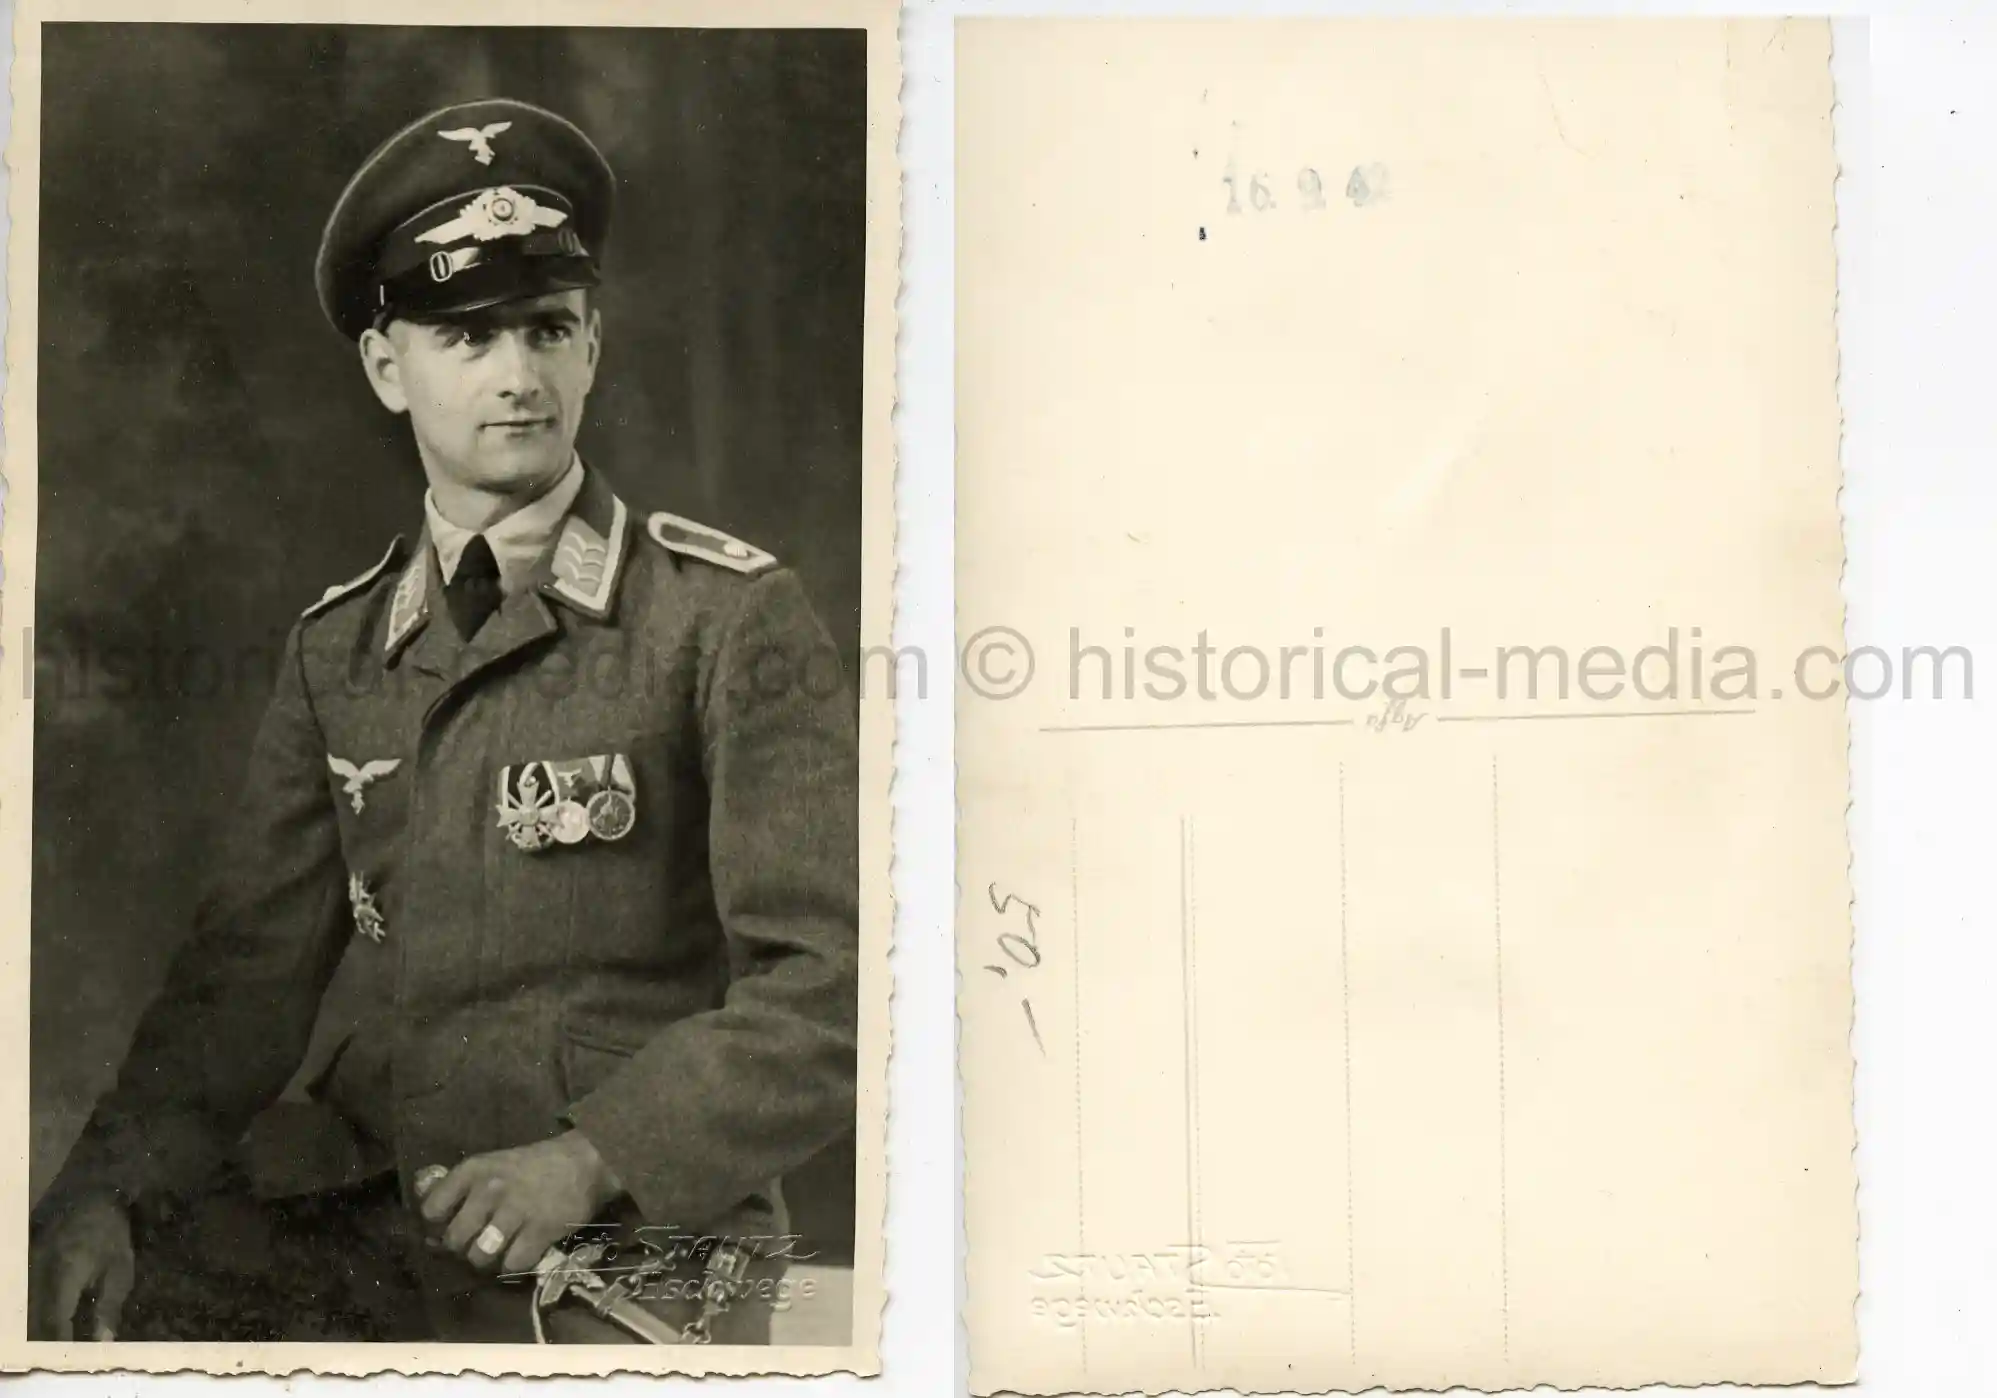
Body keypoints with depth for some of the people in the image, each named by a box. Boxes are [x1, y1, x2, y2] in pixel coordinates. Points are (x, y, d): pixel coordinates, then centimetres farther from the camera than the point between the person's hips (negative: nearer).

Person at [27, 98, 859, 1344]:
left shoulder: (734, 619, -3)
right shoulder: (336, 651, 14)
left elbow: (826, 985, -7)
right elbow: (254, 965, 8)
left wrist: (589, 1160, -19)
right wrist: (113, 1187, -9)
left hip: (631, 1245, -4)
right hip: (349, 1227, 4)